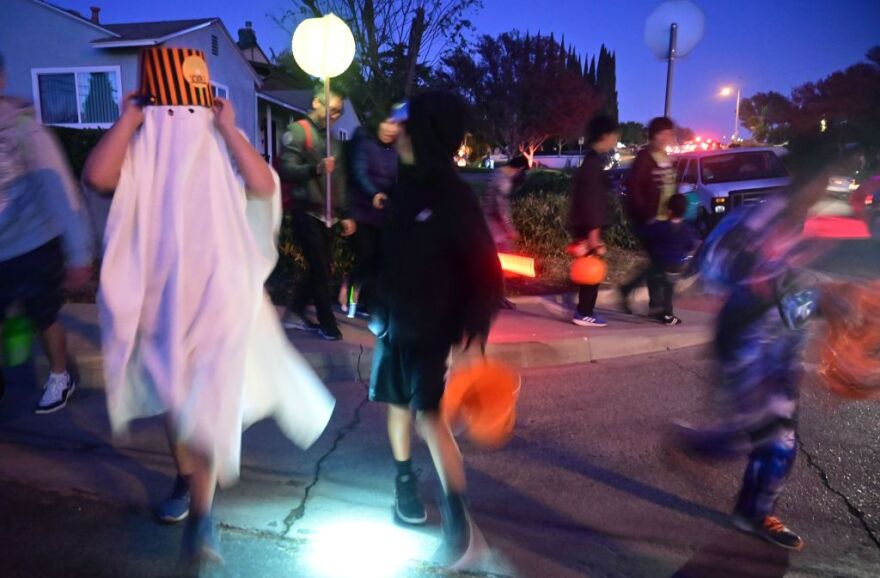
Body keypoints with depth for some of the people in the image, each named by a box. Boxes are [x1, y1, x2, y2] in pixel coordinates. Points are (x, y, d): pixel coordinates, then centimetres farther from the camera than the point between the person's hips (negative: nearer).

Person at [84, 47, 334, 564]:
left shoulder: (223, 145, -2)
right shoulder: (138, 148, 0)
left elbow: (264, 187, -20)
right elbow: (97, 176, -21)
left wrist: (229, 129, -17)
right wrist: (130, 117, -13)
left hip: (217, 293, -3)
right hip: (160, 293, 3)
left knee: (208, 401, -4)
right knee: (174, 395, 19)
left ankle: (202, 516, 5)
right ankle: (187, 477, 41)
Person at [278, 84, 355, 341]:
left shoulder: (331, 138, 17)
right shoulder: (298, 131, -6)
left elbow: (339, 180, 20)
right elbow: (286, 170, -19)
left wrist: (345, 214, 15)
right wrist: (315, 169, -36)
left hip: (326, 214, 7)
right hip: (307, 212, -7)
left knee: (317, 267, 8)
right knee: (321, 268, -5)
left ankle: (295, 312, 21)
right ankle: (327, 323, 7)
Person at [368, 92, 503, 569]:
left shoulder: (454, 196, -16)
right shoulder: (404, 187, 3)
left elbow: (485, 269, -17)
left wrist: (472, 338, -22)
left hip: (433, 328, -6)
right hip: (394, 321, 6)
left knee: (430, 414, -12)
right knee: (398, 403, 14)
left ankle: (459, 521, -3)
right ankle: (405, 482, 35)